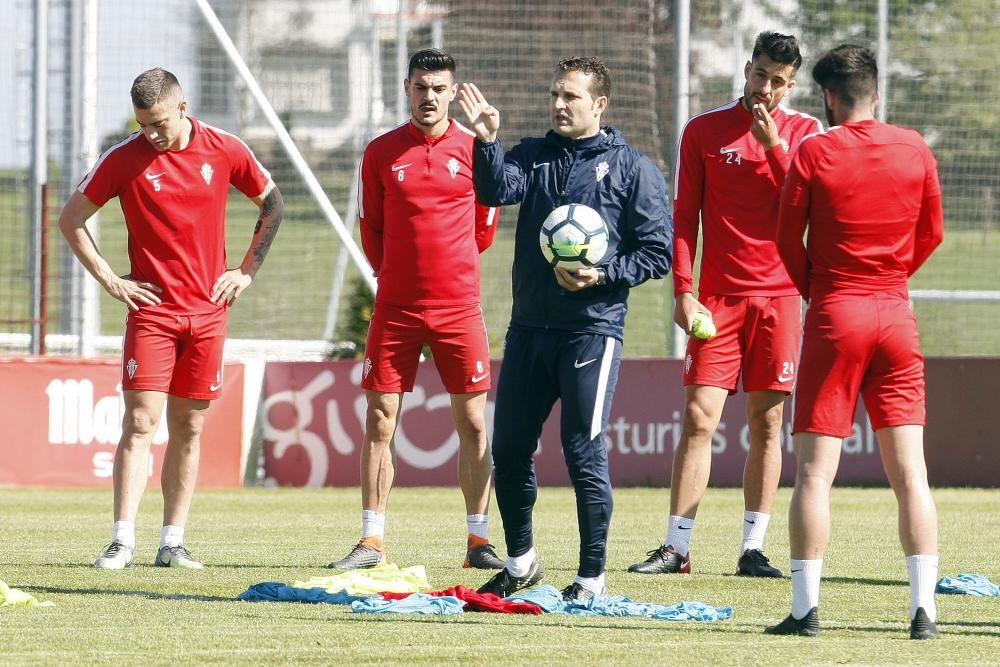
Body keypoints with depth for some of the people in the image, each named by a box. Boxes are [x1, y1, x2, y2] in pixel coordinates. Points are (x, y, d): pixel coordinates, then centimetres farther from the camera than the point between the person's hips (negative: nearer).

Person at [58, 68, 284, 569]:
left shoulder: (225, 151, 0)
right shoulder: (123, 159, -5)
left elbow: (272, 203, 15)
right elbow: (70, 219, 3)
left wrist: (247, 270, 9)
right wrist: (108, 279, -2)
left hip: (208, 311, 2)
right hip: (151, 309, -2)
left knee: (189, 428, 5)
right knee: (140, 423, -10)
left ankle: (173, 543, 9)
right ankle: (122, 541, -11)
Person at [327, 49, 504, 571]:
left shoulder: (474, 150, 2)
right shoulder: (381, 152, 4)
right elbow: (371, 229, 13)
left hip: (459, 307, -1)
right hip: (395, 307, 1)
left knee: (473, 423, -1)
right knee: (379, 420, 0)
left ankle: (478, 541, 5)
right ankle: (372, 541, 5)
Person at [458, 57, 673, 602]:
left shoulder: (632, 169, 0)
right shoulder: (534, 156, 11)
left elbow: (659, 251, -2)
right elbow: (497, 189, -9)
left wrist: (602, 276, -14)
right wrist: (487, 142, -25)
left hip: (592, 329, -5)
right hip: (528, 327, 5)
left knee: (584, 454, -6)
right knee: (509, 449, 9)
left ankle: (592, 577, 1)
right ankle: (520, 562, 25)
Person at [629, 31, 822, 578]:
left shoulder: (804, 133, 6)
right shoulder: (704, 131, 4)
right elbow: (685, 215, 4)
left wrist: (773, 146, -14)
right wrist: (683, 289, -4)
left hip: (779, 295, 1)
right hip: (719, 296, -1)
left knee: (766, 424, 2)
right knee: (699, 417, -7)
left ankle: (753, 548, 6)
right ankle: (676, 548, -4)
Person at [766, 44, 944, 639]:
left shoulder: (814, 152, -6)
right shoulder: (916, 150, 2)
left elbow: (788, 240, -1)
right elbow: (932, 233, 12)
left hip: (835, 317, -3)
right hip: (896, 314, 3)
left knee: (815, 471, 1)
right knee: (910, 472, 2)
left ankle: (806, 607, -3)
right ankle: (925, 608, -4)